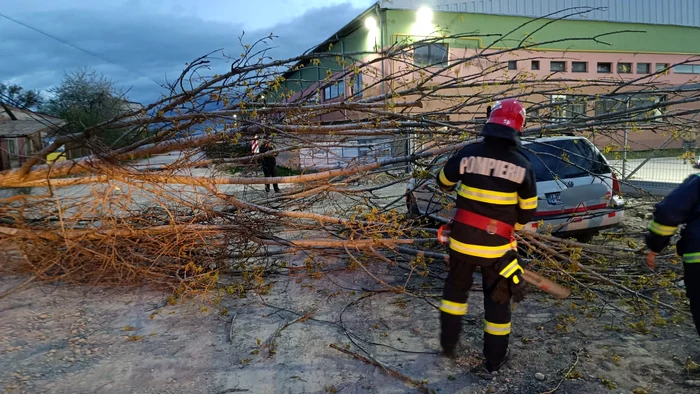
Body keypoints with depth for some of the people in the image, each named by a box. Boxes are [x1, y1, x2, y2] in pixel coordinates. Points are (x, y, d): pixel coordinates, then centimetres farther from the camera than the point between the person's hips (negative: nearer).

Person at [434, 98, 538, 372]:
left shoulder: (468, 153, -8)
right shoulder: (522, 164, -8)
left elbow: (444, 182, 9)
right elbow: (528, 209, 1)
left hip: (462, 238, 1)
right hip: (497, 244, -1)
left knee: (456, 286, 23)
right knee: (498, 298, 14)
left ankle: (448, 342, 31)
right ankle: (495, 358, 25)